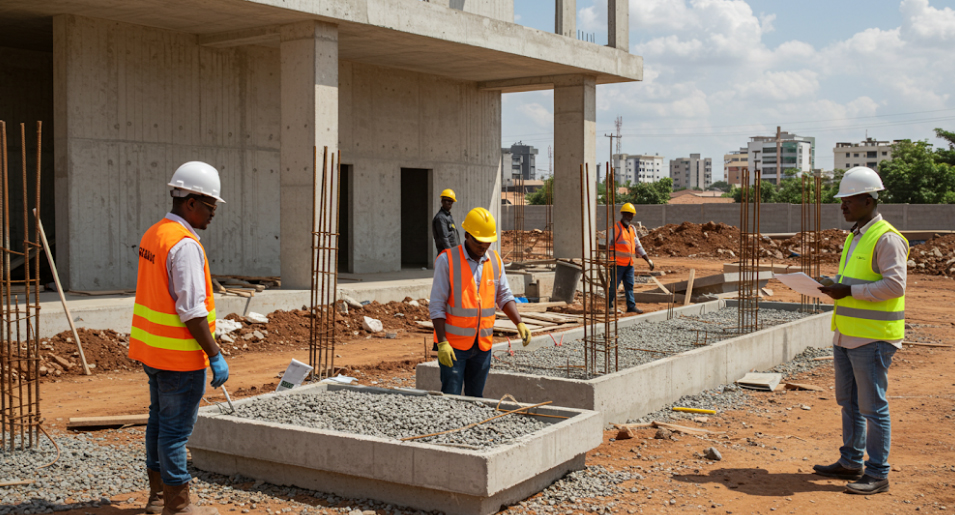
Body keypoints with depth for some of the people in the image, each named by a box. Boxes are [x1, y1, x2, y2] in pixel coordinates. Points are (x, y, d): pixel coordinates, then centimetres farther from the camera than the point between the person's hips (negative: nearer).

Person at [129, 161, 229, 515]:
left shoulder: (154, 234, 9)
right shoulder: (185, 245, -21)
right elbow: (192, 310, -25)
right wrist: (215, 356, -20)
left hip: (152, 350, 10)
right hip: (179, 356, -10)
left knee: (160, 422, 18)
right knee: (176, 429, 0)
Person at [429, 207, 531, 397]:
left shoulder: (495, 261, 4)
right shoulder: (447, 260, -11)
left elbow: (504, 296, 11)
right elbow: (436, 306, -11)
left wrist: (519, 324, -5)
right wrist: (442, 343, -18)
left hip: (483, 345, 5)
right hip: (453, 344, -5)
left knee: (476, 398, 11)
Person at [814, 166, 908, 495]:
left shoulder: (887, 239, -14)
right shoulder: (855, 236, 15)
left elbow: (894, 284, -22)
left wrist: (849, 291, -21)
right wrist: (835, 287, 6)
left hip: (872, 337, -9)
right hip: (847, 334, 10)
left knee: (872, 406, -3)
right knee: (848, 402, 16)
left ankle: (877, 474, 6)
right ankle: (850, 462, 28)